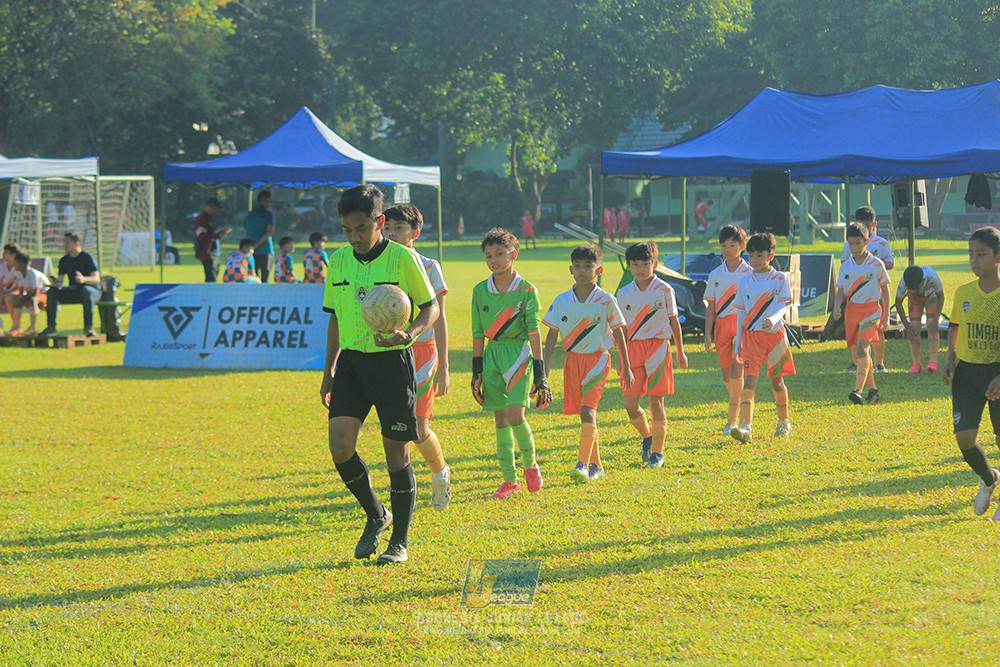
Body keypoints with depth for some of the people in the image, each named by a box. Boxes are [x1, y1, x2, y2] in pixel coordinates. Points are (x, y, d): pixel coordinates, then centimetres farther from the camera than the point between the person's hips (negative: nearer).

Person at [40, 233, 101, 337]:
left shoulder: (87, 257, -8)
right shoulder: (64, 260, 9)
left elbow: (96, 279, -18)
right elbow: (59, 280, 3)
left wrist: (84, 279, -39)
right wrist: (55, 282, -23)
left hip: (94, 290, -5)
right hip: (73, 291, 5)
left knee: (86, 291, -40)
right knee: (51, 292, -17)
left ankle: (89, 327, -40)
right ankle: (51, 327, -17)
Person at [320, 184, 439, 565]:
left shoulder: (403, 259, -7)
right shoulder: (338, 262, 7)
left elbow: (431, 308, 0)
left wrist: (409, 334, -20)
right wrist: (328, 373, 17)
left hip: (392, 361, -4)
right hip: (351, 361, 4)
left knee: (396, 454, 1)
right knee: (340, 445, -10)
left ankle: (399, 541, 14)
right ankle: (375, 515, 15)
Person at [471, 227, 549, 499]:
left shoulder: (526, 290, -4)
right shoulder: (480, 291, 6)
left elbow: (534, 331, -5)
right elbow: (478, 333, 11)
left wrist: (539, 372, -8)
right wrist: (477, 371, 9)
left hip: (519, 353, -4)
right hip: (492, 355, 4)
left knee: (515, 415, -17)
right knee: (500, 418, 5)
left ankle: (530, 464, 8)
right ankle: (510, 479, 11)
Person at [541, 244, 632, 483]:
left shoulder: (606, 301, -6)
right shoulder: (562, 301, 1)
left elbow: (618, 333, 3)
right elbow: (552, 333, 4)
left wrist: (625, 367, 7)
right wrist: (544, 364, -4)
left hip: (597, 359, -4)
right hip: (573, 360, 4)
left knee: (587, 411, -18)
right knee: (586, 414, 10)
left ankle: (583, 465, -24)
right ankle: (596, 465, 21)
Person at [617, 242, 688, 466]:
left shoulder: (664, 290, 0)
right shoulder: (624, 294, 7)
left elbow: (674, 321, 6)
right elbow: (623, 328, 12)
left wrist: (681, 351, 6)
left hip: (658, 348, -3)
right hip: (634, 348, 3)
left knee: (656, 401, -3)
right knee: (630, 403, -5)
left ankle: (658, 451, 7)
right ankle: (647, 436, 23)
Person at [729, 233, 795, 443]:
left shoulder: (780, 279, -1)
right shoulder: (745, 282, 7)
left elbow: (783, 306, -10)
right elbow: (741, 313, 12)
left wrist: (773, 319, -32)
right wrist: (738, 341, 9)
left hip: (774, 333, -1)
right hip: (751, 336, 1)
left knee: (777, 380, 11)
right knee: (749, 380, -13)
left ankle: (784, 421, 33)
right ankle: (745, 427, -25)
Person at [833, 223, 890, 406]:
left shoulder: (876, 264, -3)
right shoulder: (846, 266, 6)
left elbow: (885, 289, 3)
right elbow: (841, 290, 8)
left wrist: (886, 315, 1)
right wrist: (837, 307, -12)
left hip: (871, 310, -5)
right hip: (851, 311, 5)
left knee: (862, 349, -21)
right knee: (859, 352, 10)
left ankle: (858, 390, -28)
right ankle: (872, 390, 22)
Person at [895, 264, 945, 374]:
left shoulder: (932, 277, -40)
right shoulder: (903, 283, -36)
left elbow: (941, 297, -21)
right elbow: (898, 304, -18)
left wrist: (935, 320, -27)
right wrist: (907, 326, -21)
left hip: (931, 296, -1)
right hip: (914, 299, 1)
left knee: (931, 327, -18)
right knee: (915, 327, -13)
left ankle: (933, 361, -18)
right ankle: (916, 363, -8)